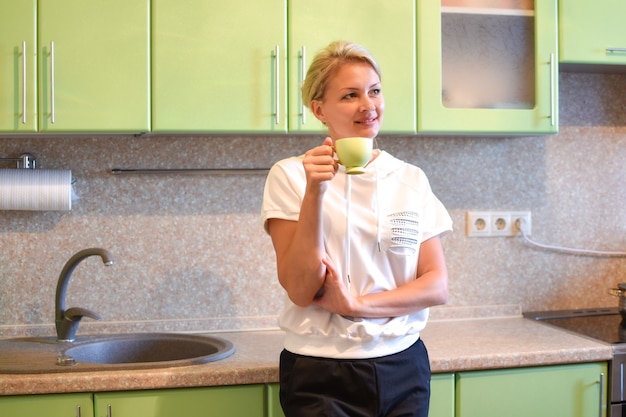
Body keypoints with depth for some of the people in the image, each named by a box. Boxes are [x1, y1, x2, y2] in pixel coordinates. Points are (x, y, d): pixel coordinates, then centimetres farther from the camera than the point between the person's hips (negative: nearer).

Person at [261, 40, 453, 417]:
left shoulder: (412, 180, 3)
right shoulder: (291, 175, -6)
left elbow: (438, 286, -1)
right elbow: (301, 290, -13)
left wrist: (357, 304, -14)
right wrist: (314, 192, -22)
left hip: (403, 369, 3)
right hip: (322, 376, -3)